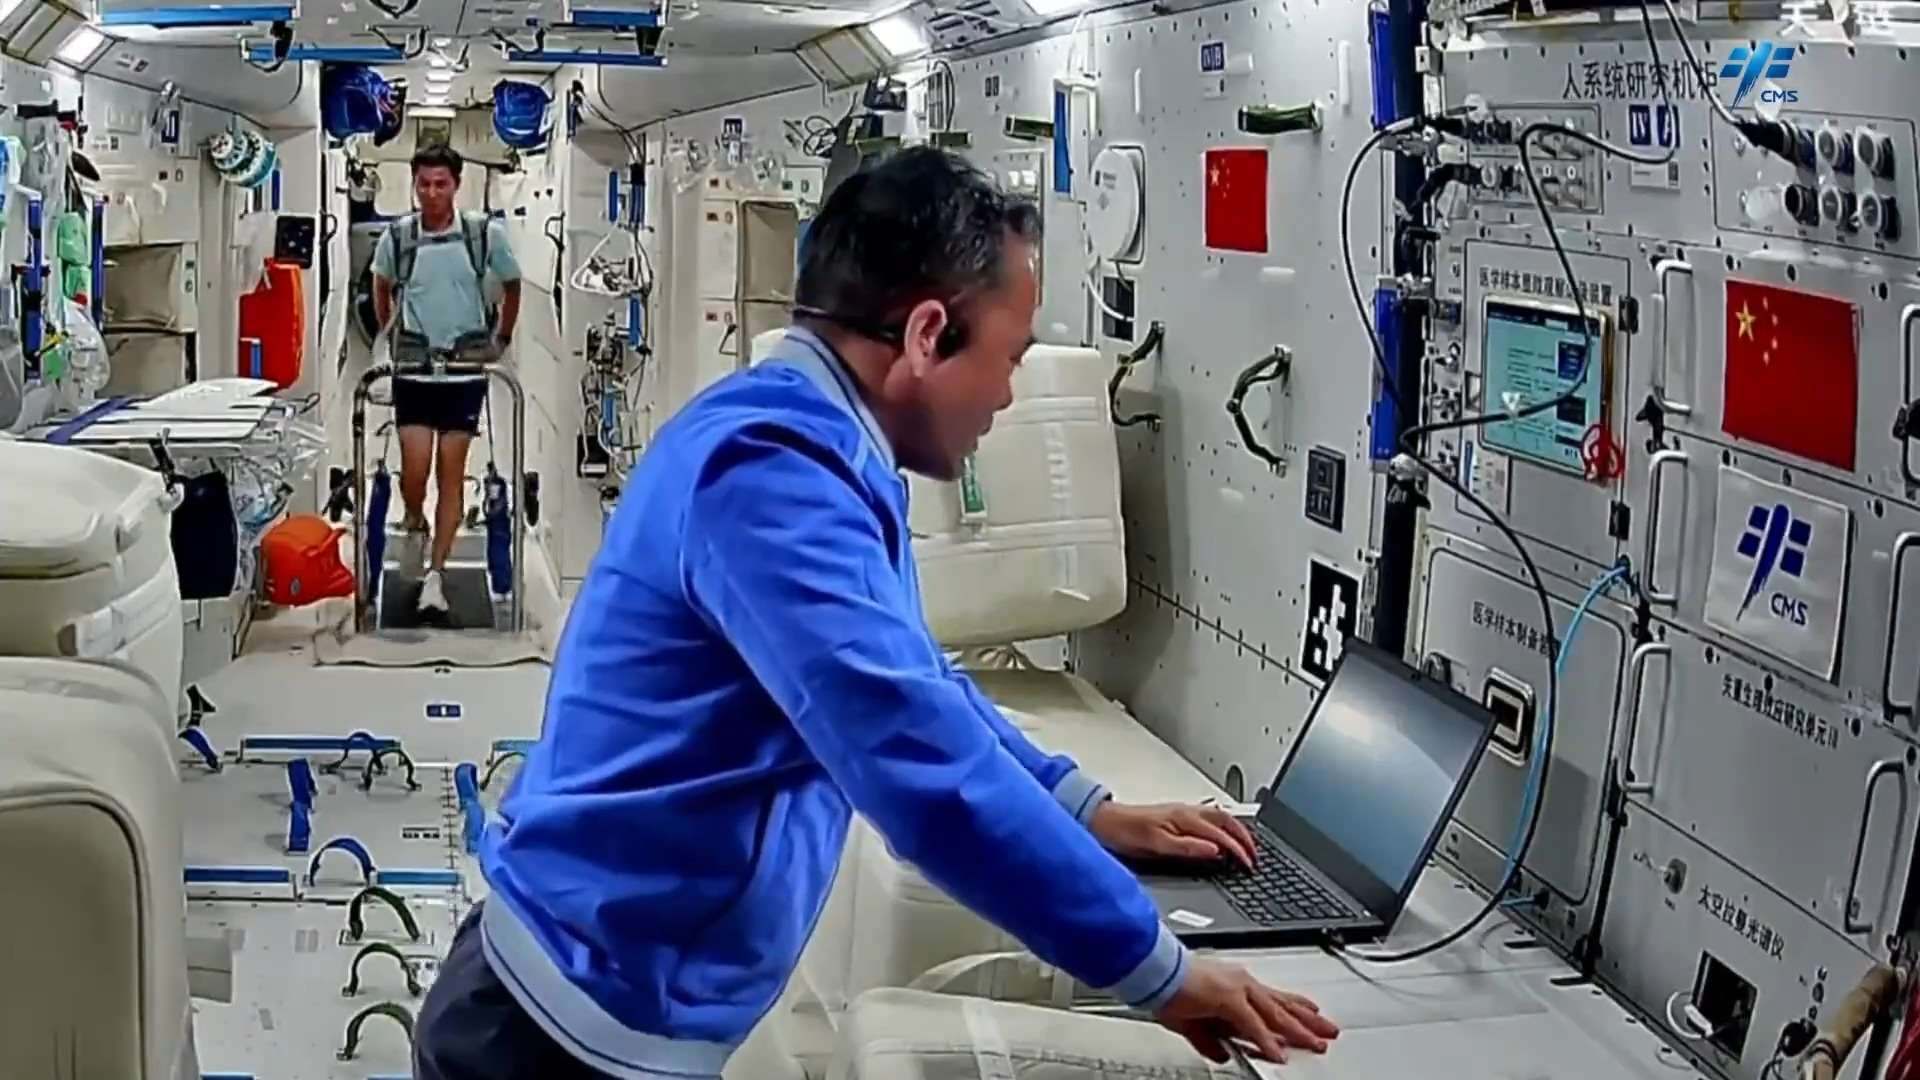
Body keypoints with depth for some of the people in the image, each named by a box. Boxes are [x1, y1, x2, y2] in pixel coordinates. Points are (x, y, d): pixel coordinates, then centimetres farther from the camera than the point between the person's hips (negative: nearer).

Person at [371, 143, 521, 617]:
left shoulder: (485, 233, -8)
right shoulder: (397, 236, -5)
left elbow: (511, 286, 10)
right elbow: (382, 288, 16)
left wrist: (502, 338, 13)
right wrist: (389, 334, 15)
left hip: (465, 370, 0)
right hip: (413, 371, 0)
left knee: (451, 473, 2)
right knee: (414, 470, -7)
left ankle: (436, 573, 10)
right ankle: (415, 525, 27)